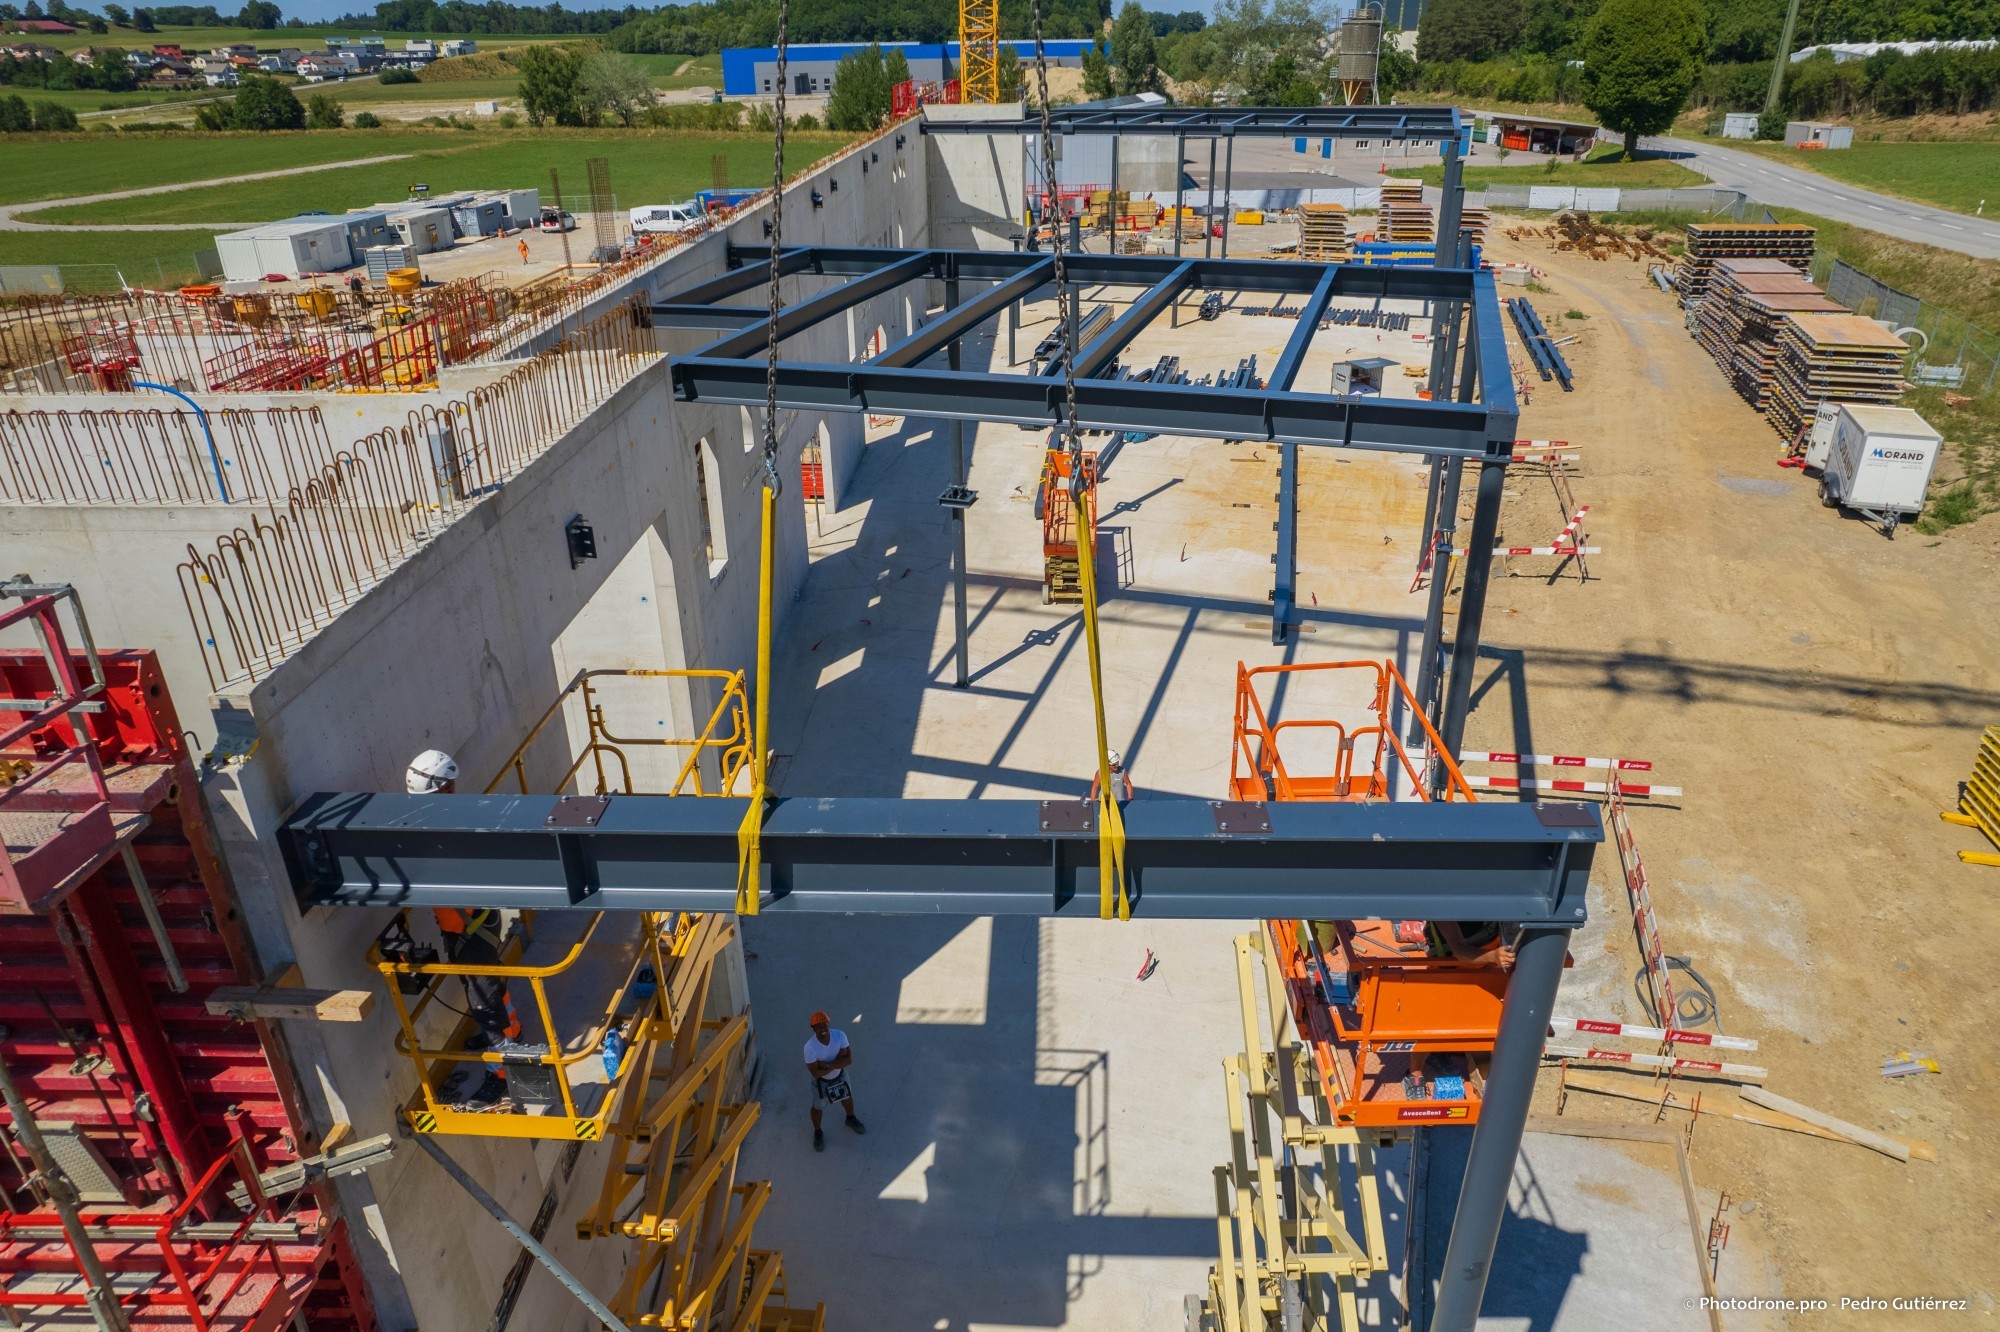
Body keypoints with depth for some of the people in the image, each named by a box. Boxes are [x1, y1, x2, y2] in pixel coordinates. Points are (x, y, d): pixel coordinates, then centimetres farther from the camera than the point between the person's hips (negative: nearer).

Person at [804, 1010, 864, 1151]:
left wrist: (827, 1064, -33)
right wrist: (837, 1062, -29)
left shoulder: (840, 1035, -28)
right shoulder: (810, 1047, -35)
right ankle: (817, 1132, 51)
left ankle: (851, 1119, 60)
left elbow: (849, 1059, -24)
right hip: (821, 1081, -3)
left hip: (840, 1075, 3)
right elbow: (816, 1073, -30)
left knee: (847, 1097, 28)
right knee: (817, 1107, 21)